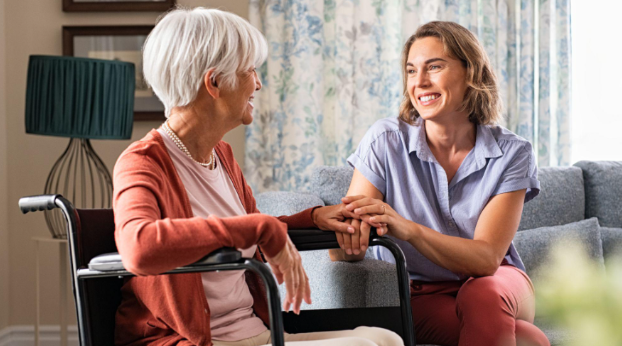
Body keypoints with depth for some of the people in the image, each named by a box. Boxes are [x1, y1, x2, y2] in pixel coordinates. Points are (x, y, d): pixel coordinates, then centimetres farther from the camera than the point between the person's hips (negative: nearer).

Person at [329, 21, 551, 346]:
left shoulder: (510, 153, -9)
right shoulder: (385, 140, -10)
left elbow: (487, 258, -21)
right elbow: (340, 254, -15)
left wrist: (408, 229, -38)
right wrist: (351, 234, -42)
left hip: (497, 285, 3)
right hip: (417, 293, -2)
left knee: (481, 294, -35)